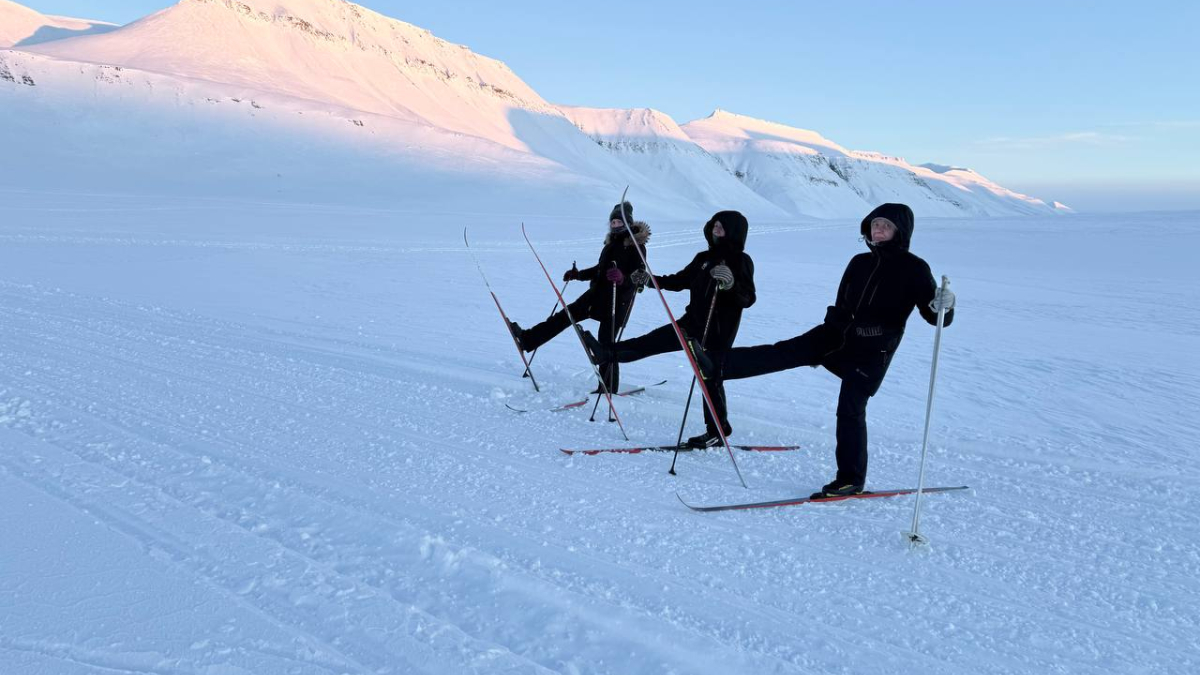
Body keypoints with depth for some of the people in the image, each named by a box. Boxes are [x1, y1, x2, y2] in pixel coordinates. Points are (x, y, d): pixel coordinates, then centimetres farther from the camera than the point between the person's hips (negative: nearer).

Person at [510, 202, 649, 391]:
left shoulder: (636, 244, -11)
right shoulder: (611, 241, 12)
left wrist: (622, 278, -37)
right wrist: (578, 274, 14)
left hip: (617, 299, -8)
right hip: (598, 293, 8)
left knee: (606, 342, -5)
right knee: (566, 315, 6)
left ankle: (608, 387, 7)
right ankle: (527, 339, 11)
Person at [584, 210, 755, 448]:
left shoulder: (741, 261, -10)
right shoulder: (705, 257, 10)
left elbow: (748, 298, -20)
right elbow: (681, 280, 17)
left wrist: (730, 284, -37)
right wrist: (652, 279, 8)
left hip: (718, 332, -6)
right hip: (693, 323, 6)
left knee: (710, 378, 0)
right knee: (652, 341, 2)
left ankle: (717, 431, 12)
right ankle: (608, 353, 2)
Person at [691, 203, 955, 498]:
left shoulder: (914, 268, -5)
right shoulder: (860, 263, 11)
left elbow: (932, 315, -8)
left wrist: (944, 307, -32)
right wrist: (821, 344, 23)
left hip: (873, 352, -5)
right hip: (838, 335, 5)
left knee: (850, 410, -7)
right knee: (785, 352, -9)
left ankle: (851, 479, 7)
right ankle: (715, 365, -17)